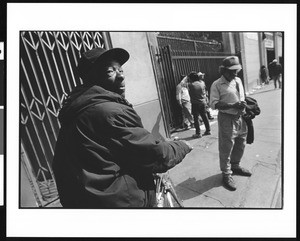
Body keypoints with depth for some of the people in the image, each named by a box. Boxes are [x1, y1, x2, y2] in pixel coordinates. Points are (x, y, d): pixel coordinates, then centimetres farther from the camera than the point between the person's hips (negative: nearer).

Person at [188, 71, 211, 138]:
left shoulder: (190, 85, -14)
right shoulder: (202, 83, 0)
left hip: (195, 104, -5)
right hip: (203, 102, 5)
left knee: (196, 118, 2)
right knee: (204, 117, 14)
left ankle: (198, 133, 5)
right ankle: (208, 130, 24)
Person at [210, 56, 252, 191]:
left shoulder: (238, 81, 11)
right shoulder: (217, 85, -12)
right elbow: (214, 104, -17)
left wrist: (244, 106, 4)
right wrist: (233, 105, -23)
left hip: (240, 117, 8)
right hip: (227, 119, -7)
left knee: (241, 144, 19)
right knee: (226, 148, 2)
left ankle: (235, 166, 42)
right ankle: (226, 174, 19)